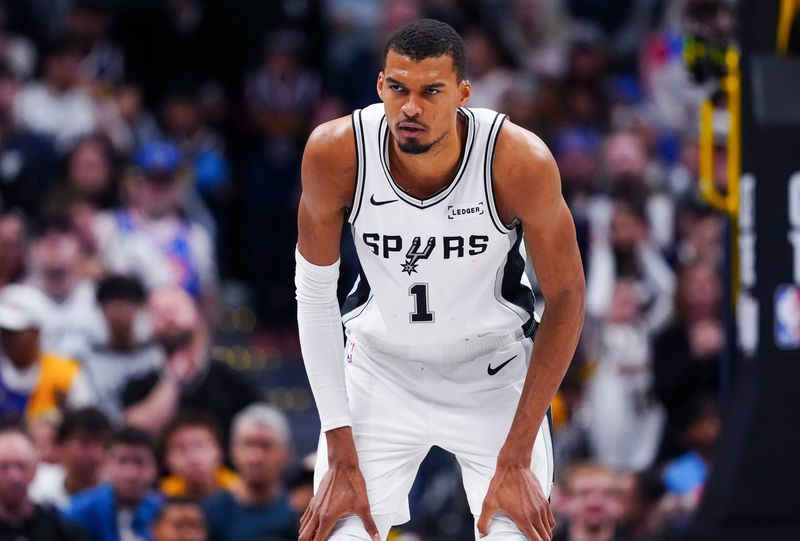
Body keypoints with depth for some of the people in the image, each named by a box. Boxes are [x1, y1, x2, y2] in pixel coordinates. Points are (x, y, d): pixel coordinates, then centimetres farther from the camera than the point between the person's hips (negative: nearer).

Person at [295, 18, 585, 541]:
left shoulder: (520, 160, -26)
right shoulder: (335, 154, -23)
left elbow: (566, 300, -14)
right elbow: (314, 293, -10)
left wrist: (516, 457, -16)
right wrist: (341, 456, -13)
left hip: (494, 371, -1)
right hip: (379, 367, 1)